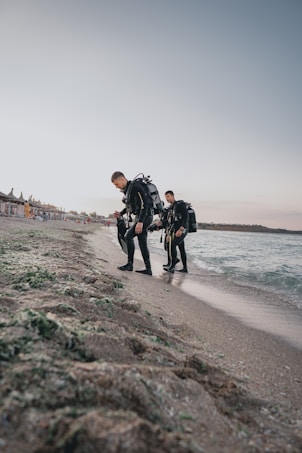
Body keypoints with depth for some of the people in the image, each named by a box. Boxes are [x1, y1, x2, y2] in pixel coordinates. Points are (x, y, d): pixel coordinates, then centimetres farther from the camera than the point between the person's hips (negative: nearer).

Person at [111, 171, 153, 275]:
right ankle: (148, 269, 12)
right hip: (139, 217, 10)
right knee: (142, 243, 8)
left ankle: (130, 264, -3)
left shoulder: (136, 186, -17)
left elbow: (145, 204, -23)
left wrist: (140, 222, -28)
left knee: (128, 236, -14)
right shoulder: (126, 189, 12)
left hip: (145, 216, -10)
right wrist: (120, 214, 6)